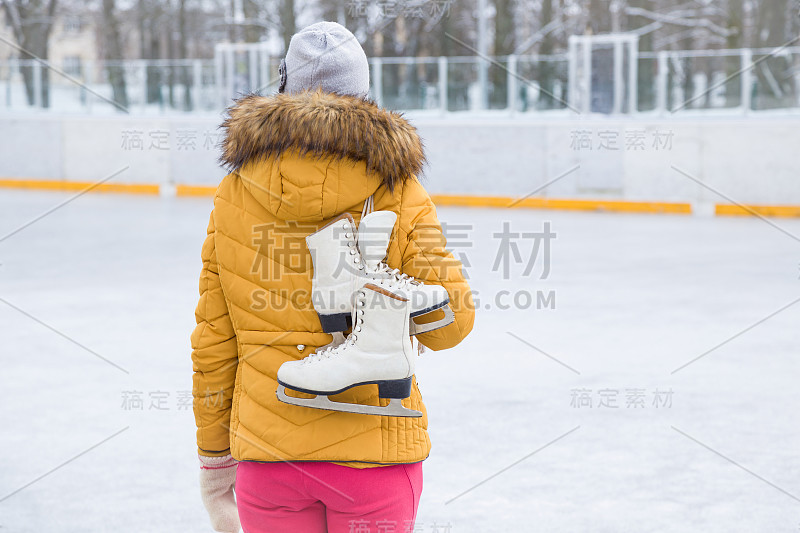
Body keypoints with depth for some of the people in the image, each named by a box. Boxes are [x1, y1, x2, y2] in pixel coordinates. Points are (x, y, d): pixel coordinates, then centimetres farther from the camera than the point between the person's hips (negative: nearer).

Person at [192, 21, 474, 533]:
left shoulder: (235, 193, -1)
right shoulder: (398, 193, -8)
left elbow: (213, 342, 4)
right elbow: (448, 327, -4)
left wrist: (214, 455, 14)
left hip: (267, 457, 2)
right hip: (373, 452, -2)